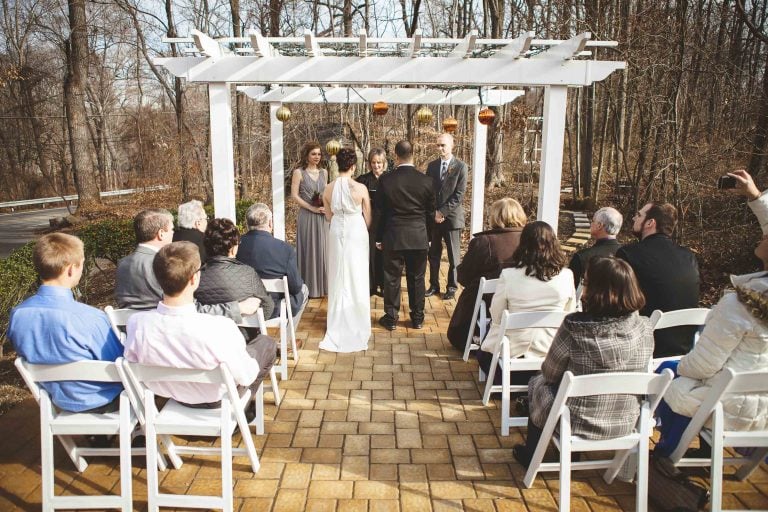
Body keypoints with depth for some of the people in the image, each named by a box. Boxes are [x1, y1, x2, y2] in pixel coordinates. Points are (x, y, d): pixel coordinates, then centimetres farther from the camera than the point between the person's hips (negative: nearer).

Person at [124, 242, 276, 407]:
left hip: (172, 394, 4)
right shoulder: (220, 328, -41)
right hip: (217, 399, -4)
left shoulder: (136, 323, -28)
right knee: (266, 343, 21)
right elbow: (246, 377, -25)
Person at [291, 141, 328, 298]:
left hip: (322, 218, 4)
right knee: (309, 250, 1)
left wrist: (326, 207, -3)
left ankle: (323, 286, 19)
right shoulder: (299, 172, -4)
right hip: (307, 217, -4)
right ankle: (309, 287, 11)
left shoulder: (324, 172, 10)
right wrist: (313, 208, -14)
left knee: (322, 249, 8)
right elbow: (294, 195, -9)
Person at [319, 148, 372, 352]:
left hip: (337, 234, 3)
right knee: (356, 278, 9)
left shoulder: (329, 189, -4)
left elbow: (328, 216, 7)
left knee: (338, 279, 13)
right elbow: (368, 218, -4)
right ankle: (356, 325, 17)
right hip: (357, 234, -2)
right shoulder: (360, 188, -13)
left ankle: (338, 325, 20)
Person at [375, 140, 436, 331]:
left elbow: (380, 212, -2)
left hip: (393, 237, -1)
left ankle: (391, 318, 17)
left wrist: (379, 238, 8)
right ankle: (417, 318, 21)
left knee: (392, 278, 9)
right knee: (417, 278, 12)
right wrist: (428, 236, 15)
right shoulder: (426, 181, -5)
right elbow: (430, 213, 3)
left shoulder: (385, 180, -8)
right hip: (419, 238, 1)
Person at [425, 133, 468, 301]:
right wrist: (433, 213, -4)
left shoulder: (460, 166, -5)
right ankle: (434, 284, 22)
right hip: (433, 216, 4)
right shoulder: (432, 165, 7)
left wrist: (442, 212, -15)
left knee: (453, 256, 6)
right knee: (433, 254, 10)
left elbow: (459, 194, -11)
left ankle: (451, 287, 17)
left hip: (452, 216, -4)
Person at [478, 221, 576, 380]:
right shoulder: (566, 276, -10)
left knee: (483, 354, 28)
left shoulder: (509, 275, -17)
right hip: (550, 354, 4)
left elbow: (496, 317, -5)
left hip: (513, 353, -3)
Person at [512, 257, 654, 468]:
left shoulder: (574, 327, -26)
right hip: (625, 424, 5)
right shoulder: (645, 328, -12)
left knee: (538, 383, 25)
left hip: (577, 423, -5)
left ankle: (530, 456, 41)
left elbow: (550, 373, -11)